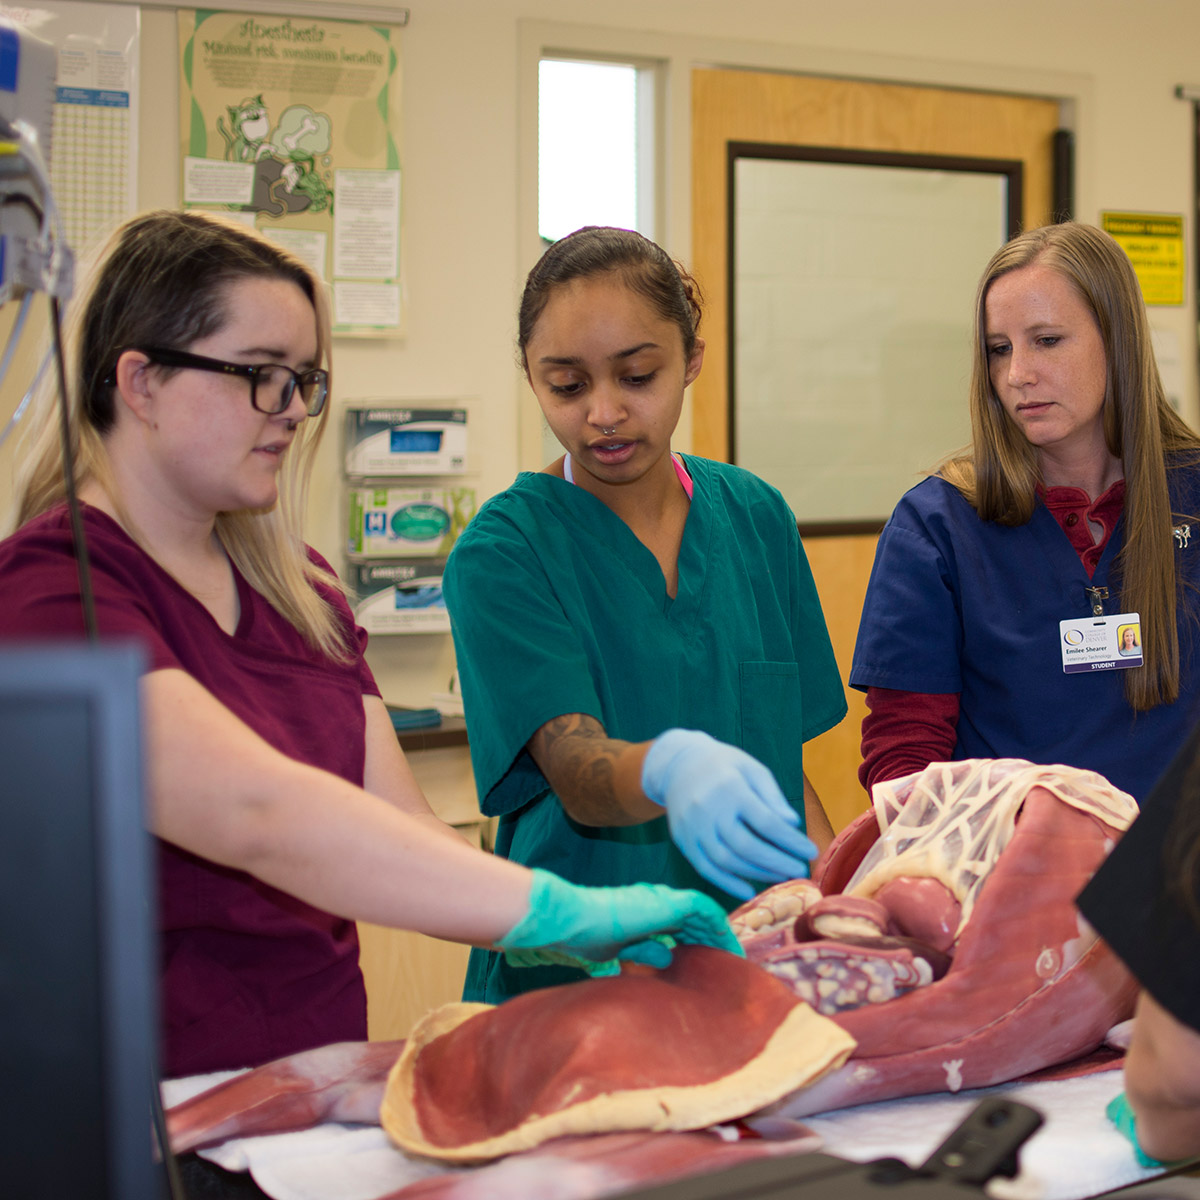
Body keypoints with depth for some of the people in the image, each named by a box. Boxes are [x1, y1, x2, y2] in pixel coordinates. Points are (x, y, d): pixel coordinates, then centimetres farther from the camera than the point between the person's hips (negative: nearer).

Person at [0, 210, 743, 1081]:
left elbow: (401, 829, 6)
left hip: (324, 1078, 6)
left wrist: (554, 939, -11)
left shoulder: (301, 588, 15)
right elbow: (257, 814, -27)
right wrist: (554, 911, -28)